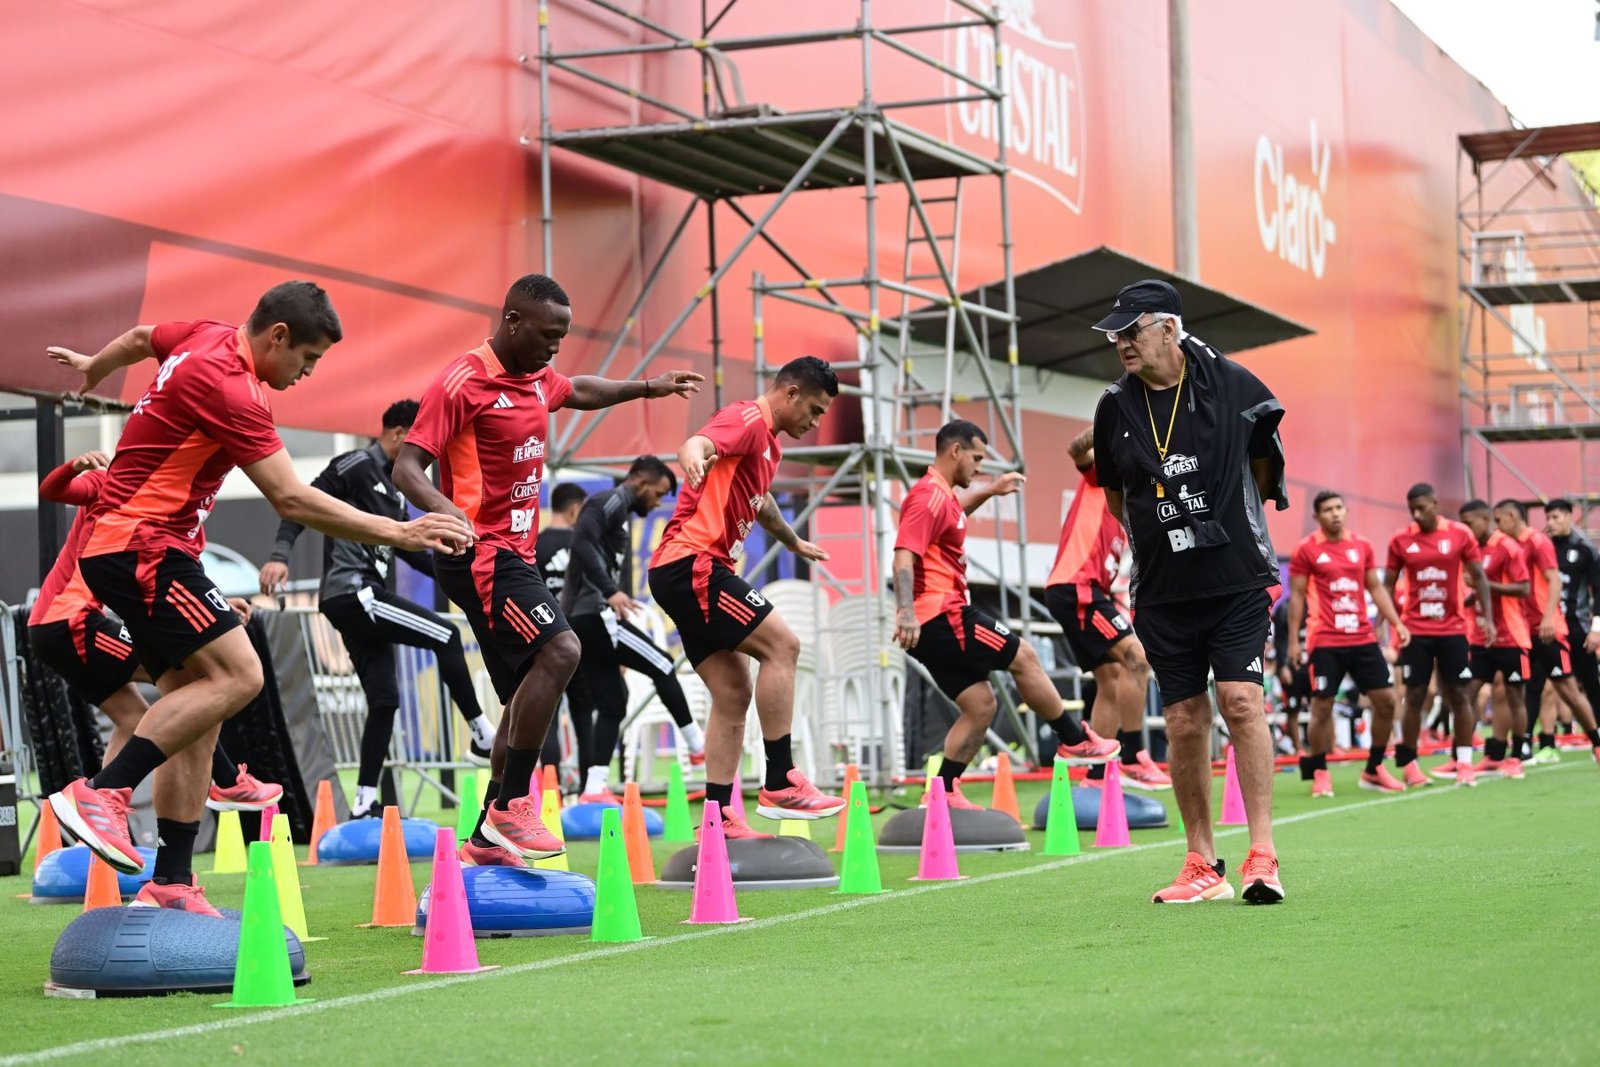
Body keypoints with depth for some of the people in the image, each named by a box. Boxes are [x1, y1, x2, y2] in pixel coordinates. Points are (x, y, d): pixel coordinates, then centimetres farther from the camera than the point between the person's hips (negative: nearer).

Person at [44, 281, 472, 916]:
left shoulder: (207, 338, 9)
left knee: (196, 704, 5)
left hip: (122, 544, 11)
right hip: (140, 547, -11)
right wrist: (398, 533, -20)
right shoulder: (229, 385, -20)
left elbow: (140, 338, 32)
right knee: (237, 673, -21)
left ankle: (172, 884, 3)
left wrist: (93, 368, 54)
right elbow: (292, 500, -23)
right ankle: (101, 793, -20)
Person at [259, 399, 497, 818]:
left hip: (364, 600, 10)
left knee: (384, 699, 6)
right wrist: (280, 555, -27)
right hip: (350, 593, -10)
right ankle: (482, 736, -4)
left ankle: (364, 803, 7)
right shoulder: (356, 466, -6)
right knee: (445, 636, -11)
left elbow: (403, 546, 29)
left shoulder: (392, 485, 20)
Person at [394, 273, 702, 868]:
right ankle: (511, 808, -22)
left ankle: (487, 841, 15)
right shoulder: (462, 383, -13)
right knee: (558, 649, -26)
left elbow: (579, 392, 38)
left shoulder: (539, 379, 13)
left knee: (530, 699, 9)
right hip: (480, 553, -10)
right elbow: (407, 467, -19)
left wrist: (648, 388, 37)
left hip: (515, 554, 10)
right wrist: (445, 510, -37)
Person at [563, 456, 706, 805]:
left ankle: (595, 788, 2)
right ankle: (697, 745, 12)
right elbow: (581, 541, -23)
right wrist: (610, 591, -30)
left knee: (610, 704, 7)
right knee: (662, 666, 2)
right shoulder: (611, 501, -5)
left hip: (580, 620, 10)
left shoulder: (619, 515, 26)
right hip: (593, 615, -10)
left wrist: (618, 652, 27)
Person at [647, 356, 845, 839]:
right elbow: (700, 441, -32)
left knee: (733, 693, 6)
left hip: (692, 571, 11)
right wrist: (692, 455, -56)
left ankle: (719, 818, 5)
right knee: (781, 644, -14)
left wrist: (794, 542, 60)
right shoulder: (748, 419, -9)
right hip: (692, 563, -11)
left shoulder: (767, 442, 22)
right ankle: (780, 784, -14)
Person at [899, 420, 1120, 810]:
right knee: (1023, 656, 1)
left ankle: (944, 793, 5)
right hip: (941, 614, -10)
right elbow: (903, 557, -25)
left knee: (981, 705, 8)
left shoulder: (941, 494, 18)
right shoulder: (931, 496, -13)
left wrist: (989, 490, 40)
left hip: (932, 627, 10)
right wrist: (906, 611, -35)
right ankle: (1075, 741, 13)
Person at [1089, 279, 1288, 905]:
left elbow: (1265, 463, 12)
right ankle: (1203, 865, 11)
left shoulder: (1230, 384, -5)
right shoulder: (1115, 408, 2)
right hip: (1163, 591, 3)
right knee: (1184, 721, 3)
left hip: (1237, 577, -3)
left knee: (1240, 699, -14)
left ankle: (1262, 854, -12)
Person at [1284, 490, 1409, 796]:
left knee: (1385, 700, 3)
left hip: (1363, 639, 5)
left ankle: (1373, 770, 16)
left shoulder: (1362, 546, 9)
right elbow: (1296, 595, -1)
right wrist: (1293, 640, -5)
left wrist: (1396, 623, 5)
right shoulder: (1306, 550, -3)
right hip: (1325, 642, -4)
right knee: (1322, 707, -3)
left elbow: (1376, 587, 15)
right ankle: (1320, 774, 11)